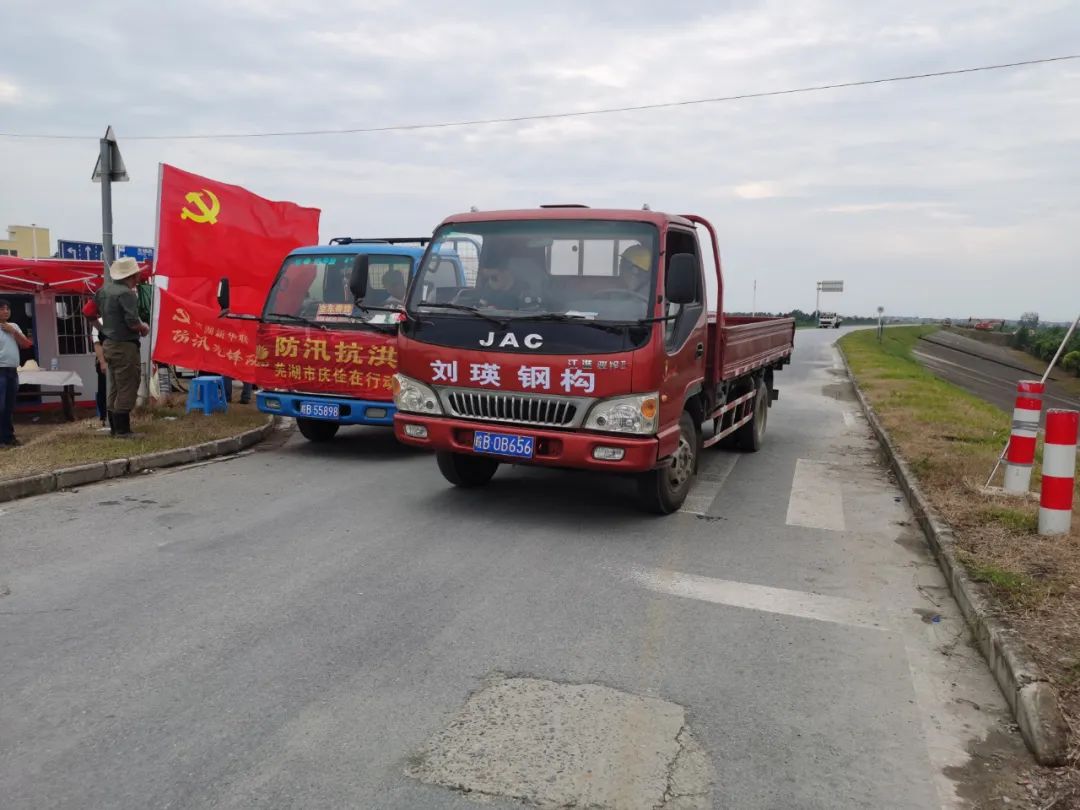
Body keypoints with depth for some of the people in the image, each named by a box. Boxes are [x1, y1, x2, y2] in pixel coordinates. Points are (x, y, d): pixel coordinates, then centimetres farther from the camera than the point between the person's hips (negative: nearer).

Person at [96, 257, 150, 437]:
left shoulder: (104, 289, 9)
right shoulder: (127, 293, -18)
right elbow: (132, 322, -24)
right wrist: (144, 328, -5)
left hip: (110, 344, 9)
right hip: (125, 347, -9)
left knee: (115, 389, 15)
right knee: (127, 389, -3)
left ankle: (115, 428, 21)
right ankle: (122, 430, 0)